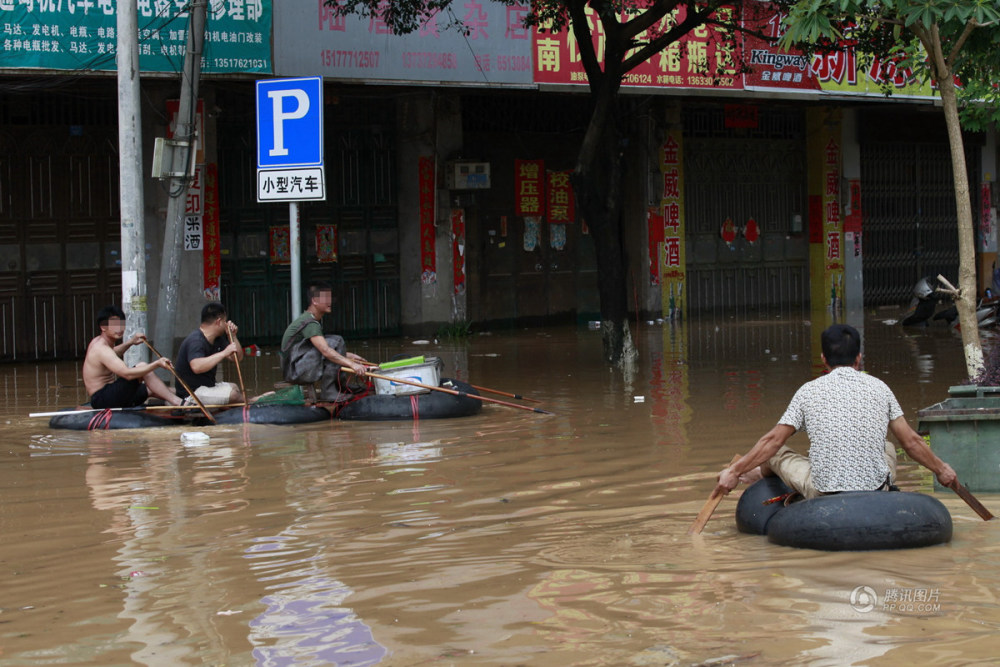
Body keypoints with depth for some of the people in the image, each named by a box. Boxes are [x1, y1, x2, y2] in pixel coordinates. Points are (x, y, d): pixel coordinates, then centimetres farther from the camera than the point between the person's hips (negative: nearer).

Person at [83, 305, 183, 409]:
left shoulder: (98, 341, 13)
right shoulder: (101, 349, -21)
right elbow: (127, 374, -33)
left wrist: (130, 342, 27)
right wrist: (156, 364, -38)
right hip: (102, 400, -11)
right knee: (141, 366, -22)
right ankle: (177, 402, -25)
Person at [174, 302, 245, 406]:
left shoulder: (217, 339, 11)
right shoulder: (195, 341, -22)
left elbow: (238, 358, 16)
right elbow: (196, 367, -40)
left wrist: (232, 336, 0)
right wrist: (224, 353, -37)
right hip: (190, 393, -11)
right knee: (233, 395, -19)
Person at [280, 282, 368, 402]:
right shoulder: (310, 323, -20)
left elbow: (322, 348, 22)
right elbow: (325, 351, -31)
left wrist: (348, 356, 15)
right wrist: (351, 364, -36)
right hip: (294, 372, -10)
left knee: (338, 341, 9)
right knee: (333, 342, -21)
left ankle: (341, 387, 8)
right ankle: (327, 392, -21)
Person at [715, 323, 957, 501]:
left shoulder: (809, 391, 0)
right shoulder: (878, 388, 4)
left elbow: (774, 440, 0)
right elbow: (911, 441, 9)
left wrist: (734, 472, 8)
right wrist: (941, 469, 25)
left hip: (824, 494, -2)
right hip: (875, 491, 2)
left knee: (777, 453, 22)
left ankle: (762, 475, 51)